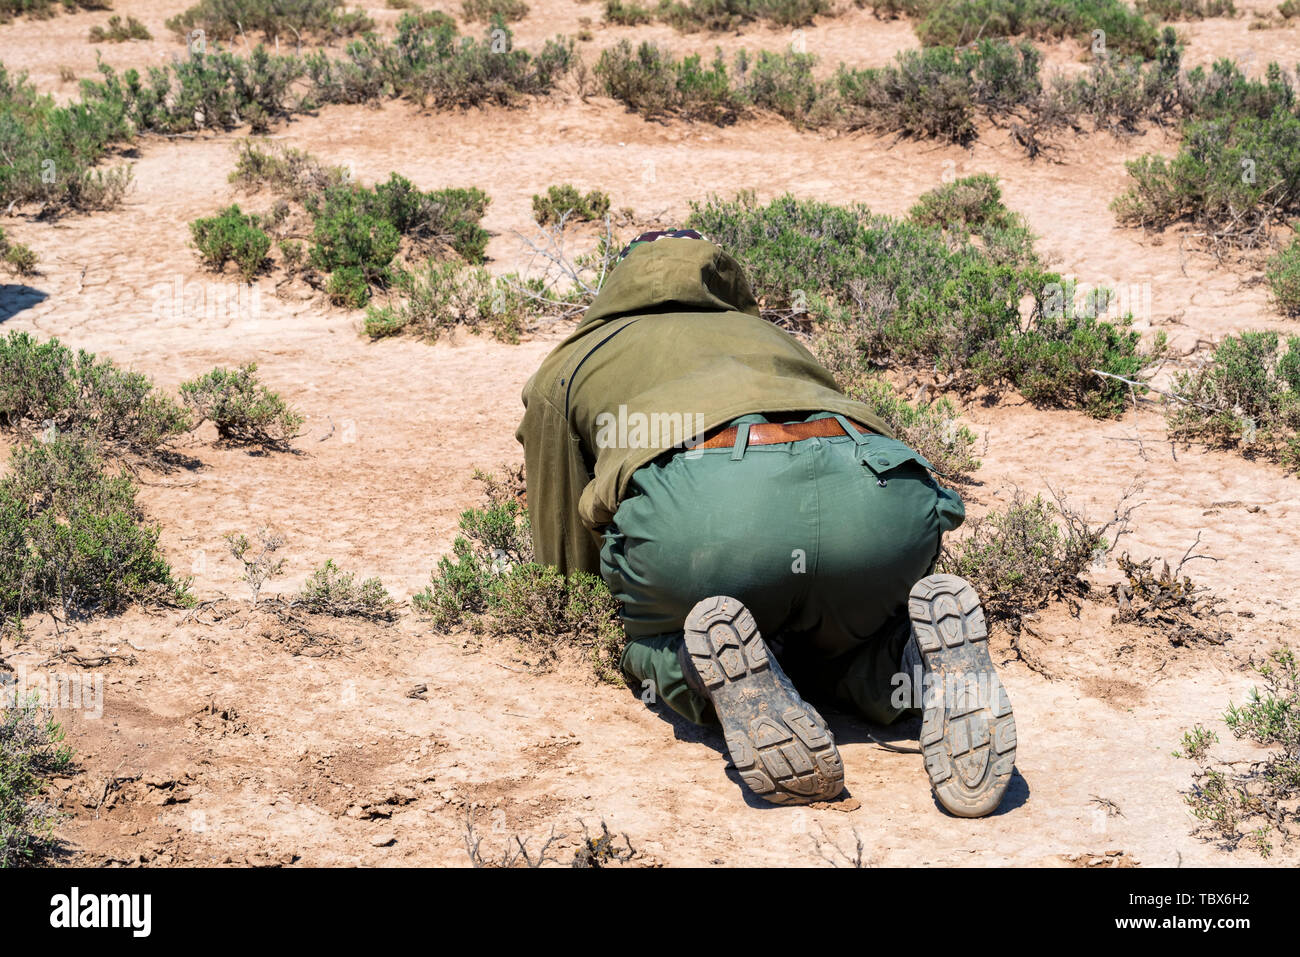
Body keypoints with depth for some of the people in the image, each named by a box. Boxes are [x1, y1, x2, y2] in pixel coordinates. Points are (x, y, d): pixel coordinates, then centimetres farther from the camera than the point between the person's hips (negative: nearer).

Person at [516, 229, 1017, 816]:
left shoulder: (565, 369, 37)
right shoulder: (776, 339, 44)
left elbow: (565, 560, 41)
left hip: (697, 509, -2)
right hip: (884, 498, 3)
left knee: (654, 651, 28)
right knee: (836, 644, 32)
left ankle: (718, 658, -8)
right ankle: (927, 655, -4)